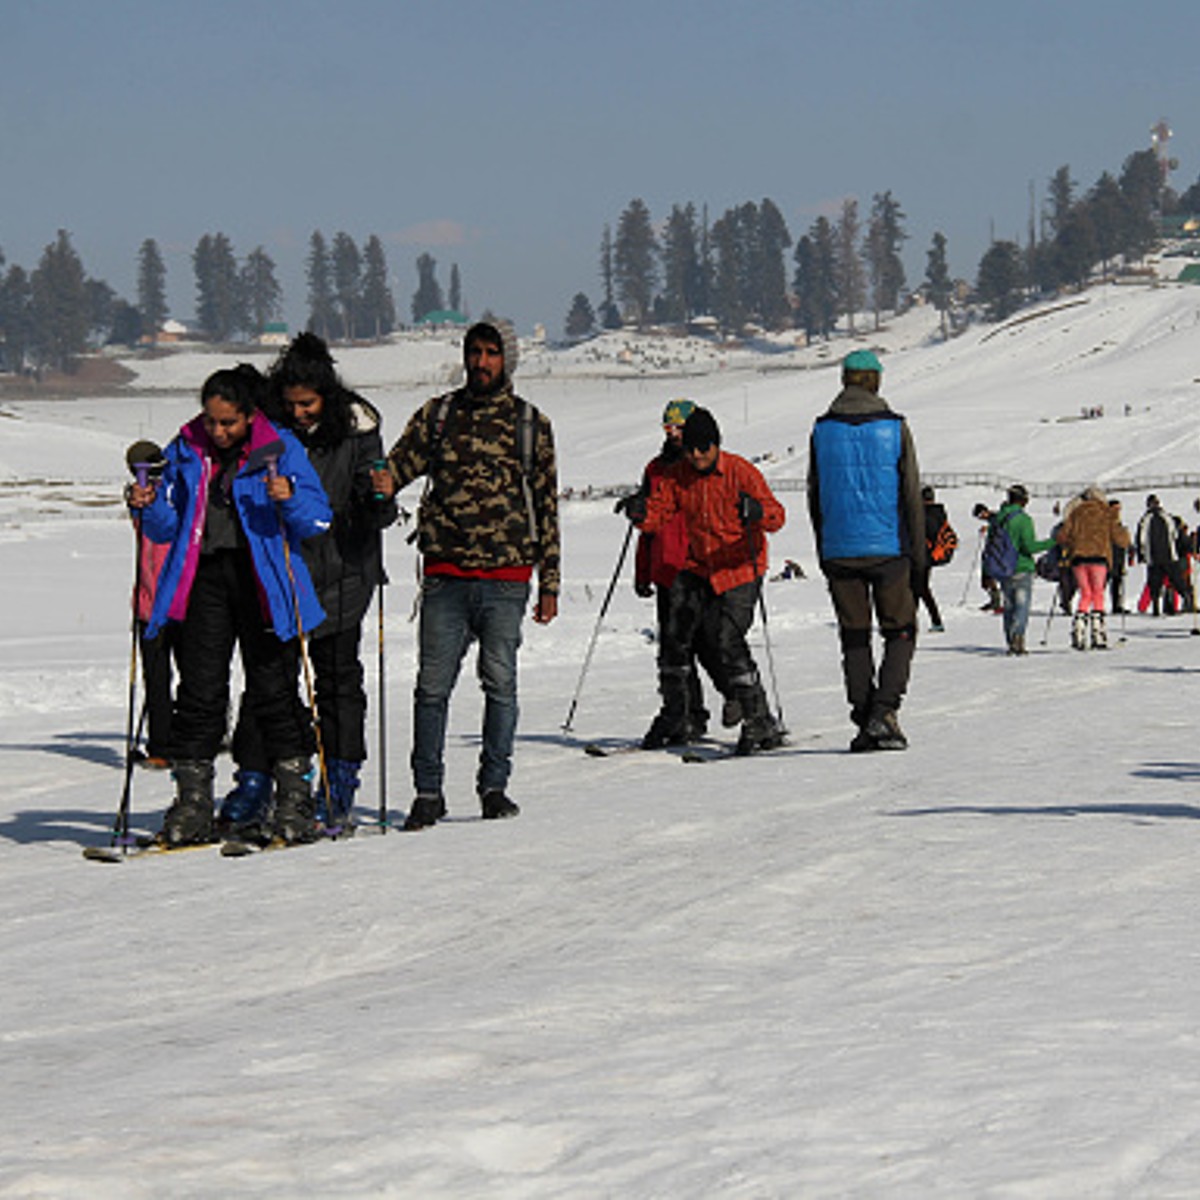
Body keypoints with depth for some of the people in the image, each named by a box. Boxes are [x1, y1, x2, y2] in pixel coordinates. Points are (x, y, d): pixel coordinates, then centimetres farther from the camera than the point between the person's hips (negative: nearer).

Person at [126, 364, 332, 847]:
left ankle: (294, 798, 6)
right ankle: (192, 803, 3)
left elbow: (318, 520, -2)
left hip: (262, 581, -3)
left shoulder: (280, 449, -1)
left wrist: (289, 499, -22)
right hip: (204, 577, 3)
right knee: (199, 690, -1)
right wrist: (150, 508, -8)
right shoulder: (185, 452, 10)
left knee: (273, 689, -3)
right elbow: (167, 527, 13)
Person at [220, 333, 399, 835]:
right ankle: (253, 783, 7)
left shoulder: (356, 432, -5)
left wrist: (381, 497, -29)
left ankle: (338, 793, 12)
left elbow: (377, 514, -7)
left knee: (338, 680, 4)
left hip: (339, 575, -2)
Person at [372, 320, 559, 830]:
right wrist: (385, 482, -22)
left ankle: (494, 785, 8)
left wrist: (549, 583, 7)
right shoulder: (437, 415, 12)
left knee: (500, 682, -4)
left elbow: (546, 503, 11)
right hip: (445, 574, 1)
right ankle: (428, 792, 5)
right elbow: (404, 459, 4)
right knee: (433, 684, -2)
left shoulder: (530, 423, 9)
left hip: (506, 578, -1)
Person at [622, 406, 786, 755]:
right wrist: (641, 513, -24)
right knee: (676, 635, -1)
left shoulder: (741, 472, -14)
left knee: (728, 642, -17)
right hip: (697, 569, 5)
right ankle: (673, 719, 18)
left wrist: (757, 511, -44)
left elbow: (776, 515, -21)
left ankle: (760, 724, -9)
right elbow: (660, 514, -1)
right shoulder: (676, 476, 0)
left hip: (739, 569, -5)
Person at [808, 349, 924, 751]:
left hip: (839, 550, 2)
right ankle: (884, 710, -8)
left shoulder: (822, 431, 2)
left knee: (854, 635, 9)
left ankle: (864, 721, 6)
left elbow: (815, 496, 7)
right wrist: (919, 554, 3)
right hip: (888, 548, -2)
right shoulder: (894, 428, -4)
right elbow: (912, 495, -3)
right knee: (900, 631, 8)